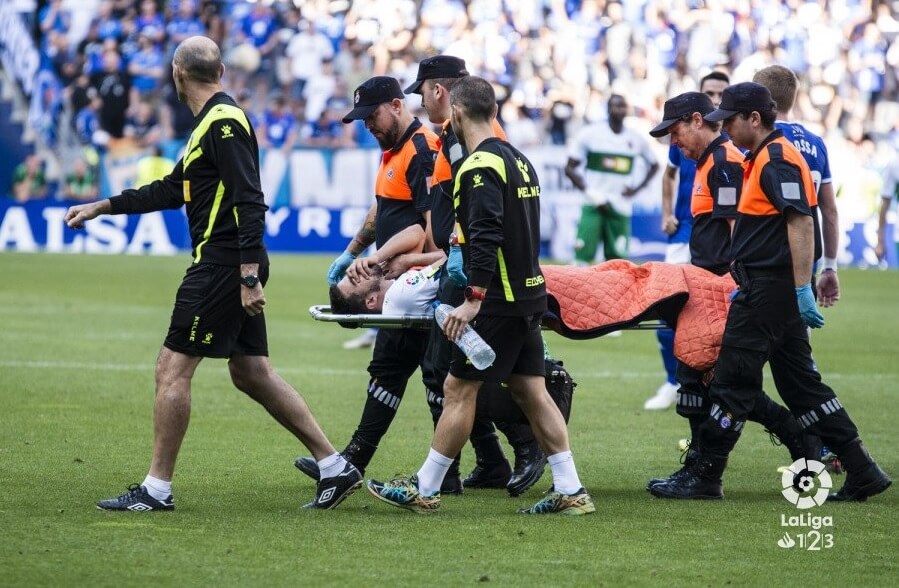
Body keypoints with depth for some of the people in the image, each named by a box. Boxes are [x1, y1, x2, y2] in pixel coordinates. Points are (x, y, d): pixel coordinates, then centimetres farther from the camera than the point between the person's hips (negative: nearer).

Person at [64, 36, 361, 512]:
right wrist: (103, 207, 28)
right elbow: (174, 189, 27)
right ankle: (335, 467, 13)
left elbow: (250, 203, -21)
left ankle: (157, 489, -1)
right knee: (251, 373, 12)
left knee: (172, 367, -5)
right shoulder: (212, 123, 17)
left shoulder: (224, 123, -14)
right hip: (231, 269, 10)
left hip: (222, 267, -10)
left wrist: (249, 276, -25)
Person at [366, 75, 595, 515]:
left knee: (458, 389, -2)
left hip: (499, 301, -9)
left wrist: (473, 299, -24)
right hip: (529, 294, 9)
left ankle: (425, 490, 3)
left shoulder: (480, 166, -15)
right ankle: (570, 492, 6)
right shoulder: (517, 160, 14)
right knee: (531, 392, 9)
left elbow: (488, 237, -24)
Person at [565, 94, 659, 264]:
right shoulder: (589, 134, -3)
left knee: (616, 260, 3)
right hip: (593, 206, -3)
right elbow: (570, 168, -1)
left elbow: (654, 165, 21)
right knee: (582, 257, -10)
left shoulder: (636, 139, 6)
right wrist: (591, 193, -11)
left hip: (621, 208, 3)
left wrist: (636, 189, 6)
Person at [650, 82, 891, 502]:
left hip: (769, 290, -11)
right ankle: (861, 472, 10)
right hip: (768, 289, 11)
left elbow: (801, 224, -21)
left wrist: (802, 289, -25)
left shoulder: (778, 160, -14)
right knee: (800, 384, 10)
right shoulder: (761, 160, 17)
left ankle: (703, 477, 1)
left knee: (733, 381, -4)